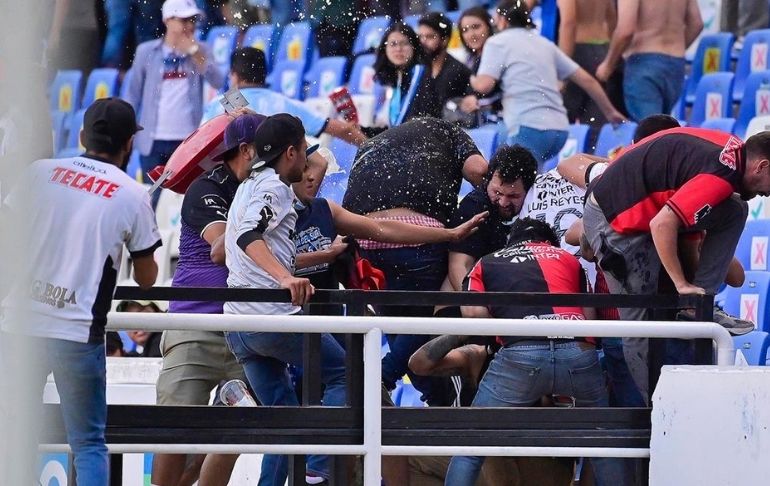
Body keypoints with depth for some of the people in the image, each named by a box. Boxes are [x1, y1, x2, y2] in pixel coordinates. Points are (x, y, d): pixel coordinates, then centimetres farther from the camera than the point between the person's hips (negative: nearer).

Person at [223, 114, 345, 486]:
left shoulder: (248, 187, 24)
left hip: (237, 325, 9)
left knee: (283, 413, 12)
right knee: (343, 374, 5)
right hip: (272, 315, -9)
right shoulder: (273, 186, -6)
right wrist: (286, 278, -38)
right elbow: (250, 236, -24)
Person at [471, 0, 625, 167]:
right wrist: (610, 112, 30)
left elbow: (484, 85, -6)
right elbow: (586, 79, 21)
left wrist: (473, 81, 18)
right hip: (559, 129, 7)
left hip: (528, 129, -7)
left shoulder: (497, 42, 7)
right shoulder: (544, 43, 24)